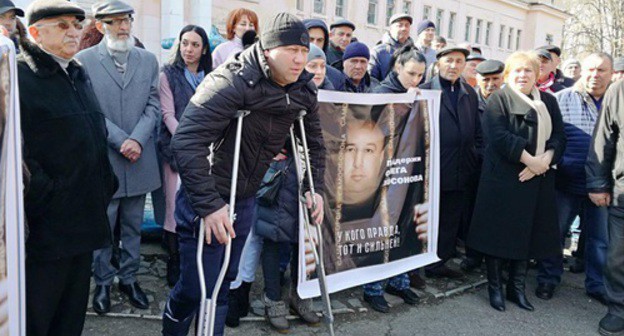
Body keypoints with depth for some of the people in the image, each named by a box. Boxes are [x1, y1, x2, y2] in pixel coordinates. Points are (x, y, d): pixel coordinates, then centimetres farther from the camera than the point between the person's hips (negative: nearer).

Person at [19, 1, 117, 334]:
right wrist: (43, 194, -18)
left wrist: (105, 185, 14)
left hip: (84, 217, 8)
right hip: (45, 228, -7)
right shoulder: (20, 76, -10)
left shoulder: (79, 75, 16)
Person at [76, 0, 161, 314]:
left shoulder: (148, 60, 7)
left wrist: (137, 139, -11)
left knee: (133, 225, 14)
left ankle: (129, 277, 29)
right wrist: (121, 141, -14)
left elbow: (153, 105, 3)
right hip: (103, 159, -3)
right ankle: (103, 282, 24)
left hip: (139, 159, 3)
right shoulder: (84, 61, -3)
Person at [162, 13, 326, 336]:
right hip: (207, 200, -6)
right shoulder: (232, 82, -24)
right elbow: (185, 142, -29)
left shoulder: (304, 90, -1)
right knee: (196, 287, 3)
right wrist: (209, 205, -31)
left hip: (245, 199, 6)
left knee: (224, 283, 16)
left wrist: (315, 188, 6)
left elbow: (314, 142, 15)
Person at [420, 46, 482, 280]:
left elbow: (477, 132, 15)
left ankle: (439, 264, 26)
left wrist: (477, 161, 7)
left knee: (451, 222, 12)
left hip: (462, 172, 5)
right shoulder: (425, 91, -4)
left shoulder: (470, 94, 13)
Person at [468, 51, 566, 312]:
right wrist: (530, 160, -19)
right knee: (499, 232, 1)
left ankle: (517, 287, 22)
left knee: (528, 233, 9)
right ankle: (495, 288, 15)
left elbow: (559, 137, 7)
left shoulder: (548, 102, 15)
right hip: (503, 179, -5)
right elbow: (499, 136, -15)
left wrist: (545, 160, -11)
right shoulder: (498, 99, -2)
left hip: (538, 180, 5)